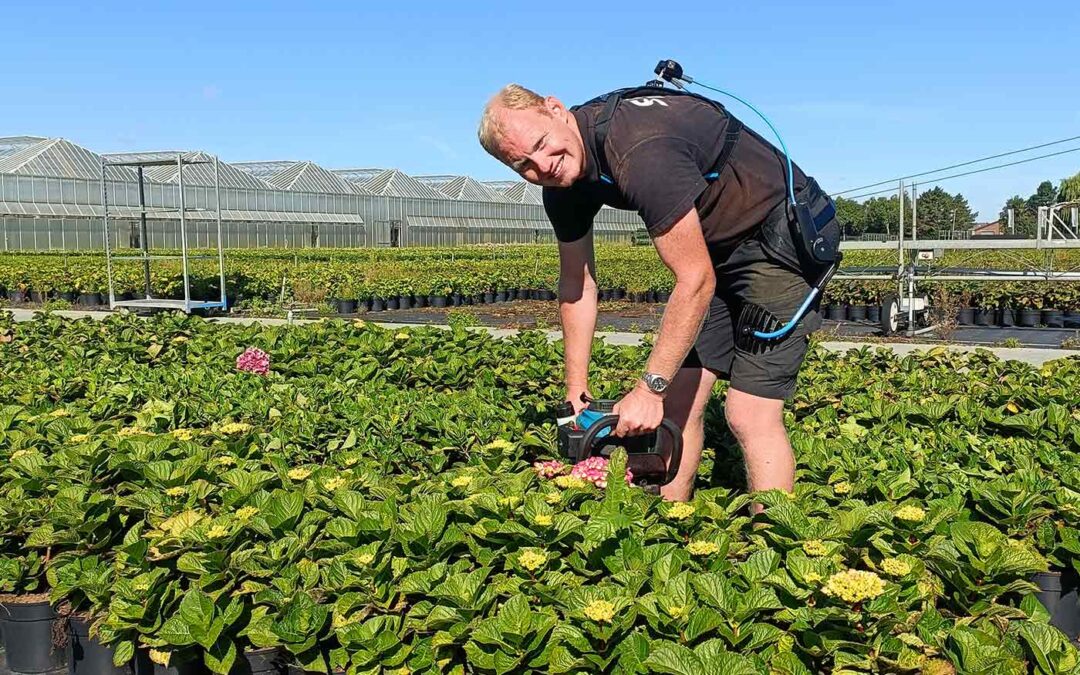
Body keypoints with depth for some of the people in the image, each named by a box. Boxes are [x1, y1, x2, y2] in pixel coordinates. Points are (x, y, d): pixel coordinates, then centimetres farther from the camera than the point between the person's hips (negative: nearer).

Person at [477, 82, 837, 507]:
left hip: (781, 236, -8)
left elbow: (697, 281, -31)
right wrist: (576, 390, 5)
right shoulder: (562, 182, -6)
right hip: (716, 246, 8)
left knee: (749, 413, -13)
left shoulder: (640, 151, -34)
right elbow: (577, 283, 5)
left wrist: (649, 389, -28)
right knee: (677, 400, 5)